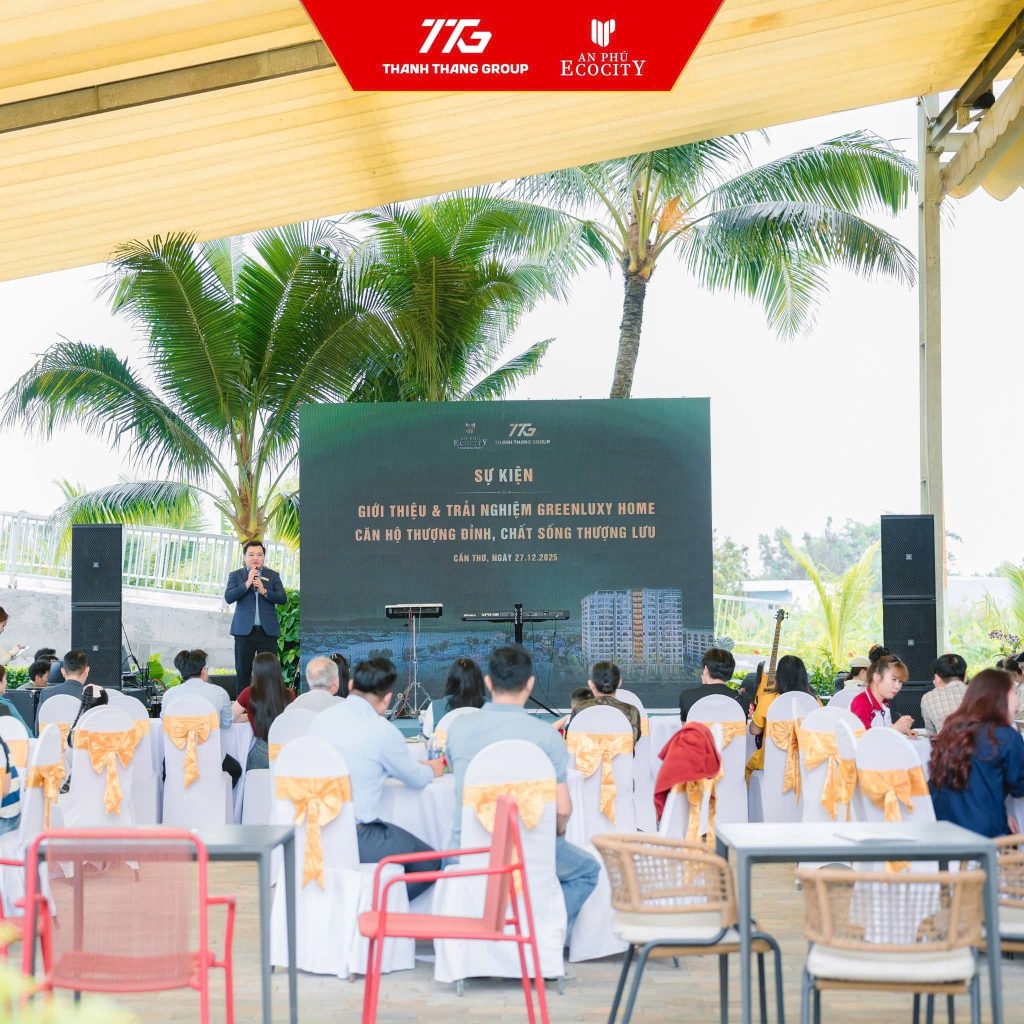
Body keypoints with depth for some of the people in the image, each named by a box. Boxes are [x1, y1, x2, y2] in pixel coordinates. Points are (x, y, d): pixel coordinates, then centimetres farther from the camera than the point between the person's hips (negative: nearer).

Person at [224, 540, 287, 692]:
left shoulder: (273, 575, 10)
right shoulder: (236, 575, 7)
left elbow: (283, 598, 0)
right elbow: (228, 597, -7)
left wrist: (264, 591, -14)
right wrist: (247, 583, -14)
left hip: (268, 630, 0)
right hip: (244, 630, 0)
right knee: (242, 672, 4)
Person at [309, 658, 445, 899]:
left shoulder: (321, 719, 8)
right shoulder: (382, 730, -11)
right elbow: (416, 779, 5)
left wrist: (420, 767, 35)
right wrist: (432, 770, 30)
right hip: (354, 840, -7)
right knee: (430, 863, 10)